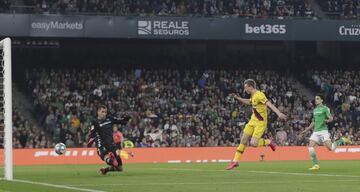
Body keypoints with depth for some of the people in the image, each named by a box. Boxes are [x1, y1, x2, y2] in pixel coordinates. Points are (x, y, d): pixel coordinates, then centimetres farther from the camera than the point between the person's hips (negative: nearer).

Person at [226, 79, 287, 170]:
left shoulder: (259, 95, -20)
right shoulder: (253, 96, 9)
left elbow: (270, 104, -31)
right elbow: (248, 102, 33)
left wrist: (279, 113, -42)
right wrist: (237, 98, 30)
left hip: (260, 123, -8)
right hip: (253, 121, 8)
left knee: (253, 143, -16)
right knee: (243, 140, 6)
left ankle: (268, 142, 11)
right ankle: (235, 161, 12)